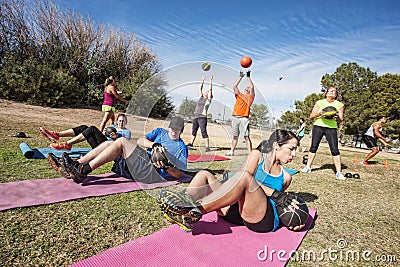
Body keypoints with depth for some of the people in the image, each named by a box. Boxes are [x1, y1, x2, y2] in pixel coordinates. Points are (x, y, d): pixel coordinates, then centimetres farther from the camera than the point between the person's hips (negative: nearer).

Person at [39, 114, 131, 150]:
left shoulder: (127, 132, 13)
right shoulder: (113, 126, 31)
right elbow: (102, 134, 25)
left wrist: (116, 137, -15)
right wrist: (104, 133, 4)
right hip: (99, 146, 7)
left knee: (92, 129, -24)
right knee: (84, 128, -8)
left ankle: (67, 144, -27)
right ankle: (56, 135, -16)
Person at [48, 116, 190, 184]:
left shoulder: (182, 148, 8)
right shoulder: (161, 132, 23)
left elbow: (180, 174, -2)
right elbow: (140, 141, 8)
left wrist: (166, 166, -21)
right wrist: (154, 145, -11)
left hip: (156, 174, -6)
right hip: (144, 162, 7)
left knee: (122, 141, -21)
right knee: (109, 143, -3)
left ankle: (82, 172, -21)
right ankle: (76, 165, -7)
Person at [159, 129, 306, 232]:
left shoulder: (285, 177, 20)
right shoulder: (257, 155, 13)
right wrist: (275, 194, -13)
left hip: (267, 219, -1)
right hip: (238, 211, 2)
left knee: (243, 176, -32)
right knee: (204, 175, -12)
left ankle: (194, 211, -37)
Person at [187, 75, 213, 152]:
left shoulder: (208, 99, 5)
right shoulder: (201, 98, 18)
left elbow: (210, 89, 1)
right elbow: (200, 89, 23)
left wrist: (210, 81, 5)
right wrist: (202, 81, 27)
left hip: (202, 117, -6)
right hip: (196, 117, 7)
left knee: (204, 132, -12)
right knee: (194, 131, 17)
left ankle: (207, 146, -11)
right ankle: (191, 143, 32)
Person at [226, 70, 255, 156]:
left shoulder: (250, 96, 12)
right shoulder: (239, 95, 22)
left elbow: (252, 87, 1)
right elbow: (234, 86, 15)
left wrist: (248, 76, 8)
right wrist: (241, 76, 18)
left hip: (244, 118, -4)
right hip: (235, 117, 4)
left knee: (246, 137, -9)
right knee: (234, 136, 12)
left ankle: (250, 153, -9)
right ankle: (232, 151, 20)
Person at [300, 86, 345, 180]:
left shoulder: (339, 105, 9)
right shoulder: (320, 102, 7)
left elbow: (340, 121, 7)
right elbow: (311, 116, 4)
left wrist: (337, 117, -17)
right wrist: (318, 113, -17)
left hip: (331, 128, 0)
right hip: (318, 126, 0)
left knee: (335, 150, -8)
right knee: (313, 147, 2)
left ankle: (339, 172, 0)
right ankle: (308, 167, 13)